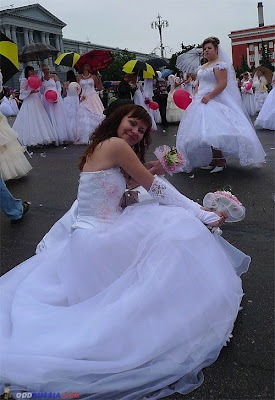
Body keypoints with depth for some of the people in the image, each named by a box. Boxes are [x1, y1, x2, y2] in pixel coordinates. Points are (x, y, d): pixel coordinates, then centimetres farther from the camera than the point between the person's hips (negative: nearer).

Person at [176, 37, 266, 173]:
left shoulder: (220, 64, -4)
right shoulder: (201, 67, 23)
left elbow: (223, 84, -15)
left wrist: (209, 96, -23)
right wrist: (194, 98, 8)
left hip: (214, 101, -9)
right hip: (201, 103, 9)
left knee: (214, 131, -21)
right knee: (208, 132, 5)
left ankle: (220, 160, -15)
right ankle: (213, 160, 11)